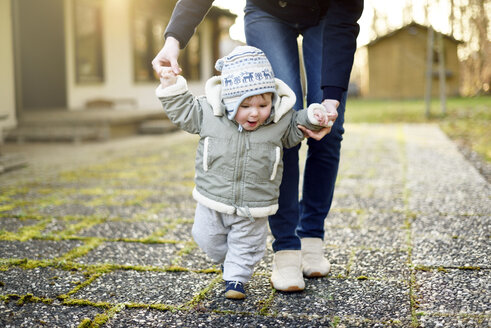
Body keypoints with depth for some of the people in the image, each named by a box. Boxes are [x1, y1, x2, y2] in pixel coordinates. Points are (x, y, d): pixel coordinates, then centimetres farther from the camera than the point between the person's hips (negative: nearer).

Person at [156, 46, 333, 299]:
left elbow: (295, 128, 6)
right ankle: (226, 259, 50)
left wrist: (313, 117, -12)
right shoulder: (208, 112, -16)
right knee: (208, 239, 20)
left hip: (253, 207, -1)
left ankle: (236, 276, 38)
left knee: (246, 245, 14)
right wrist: (171, 86, -10)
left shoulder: (280, 121, -14)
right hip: (213, 201, 1)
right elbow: (183, 111, 0)